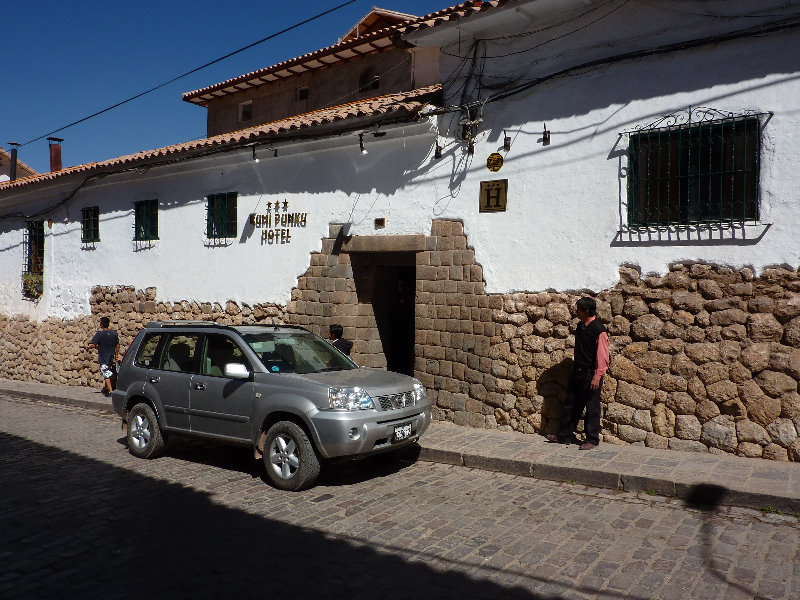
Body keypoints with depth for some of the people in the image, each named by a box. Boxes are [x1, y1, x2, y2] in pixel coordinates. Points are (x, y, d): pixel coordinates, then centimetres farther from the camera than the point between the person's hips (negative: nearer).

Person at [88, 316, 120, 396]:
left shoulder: (99, 334, -16)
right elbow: (117, 345, 7)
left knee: (106, 374, -2)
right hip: (111, 357, 5)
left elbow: (92, 345, -20)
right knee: (108, 373, 20)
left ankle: (111, 391, -5)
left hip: (103, 358, -5)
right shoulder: (114, 333, 0)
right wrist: (116, 354, 19)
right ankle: (105, 388, 30)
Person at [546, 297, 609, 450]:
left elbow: (602, 356, -17)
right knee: (570, 404, 13)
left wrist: (597, 377, -19)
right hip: (577, 373, 8)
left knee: (592, 407, 3)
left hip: (590, 374, -8)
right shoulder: (581, 326, 8)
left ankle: (592, 439, 15)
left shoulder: (599, 330, -17)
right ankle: (564, 436, 24)